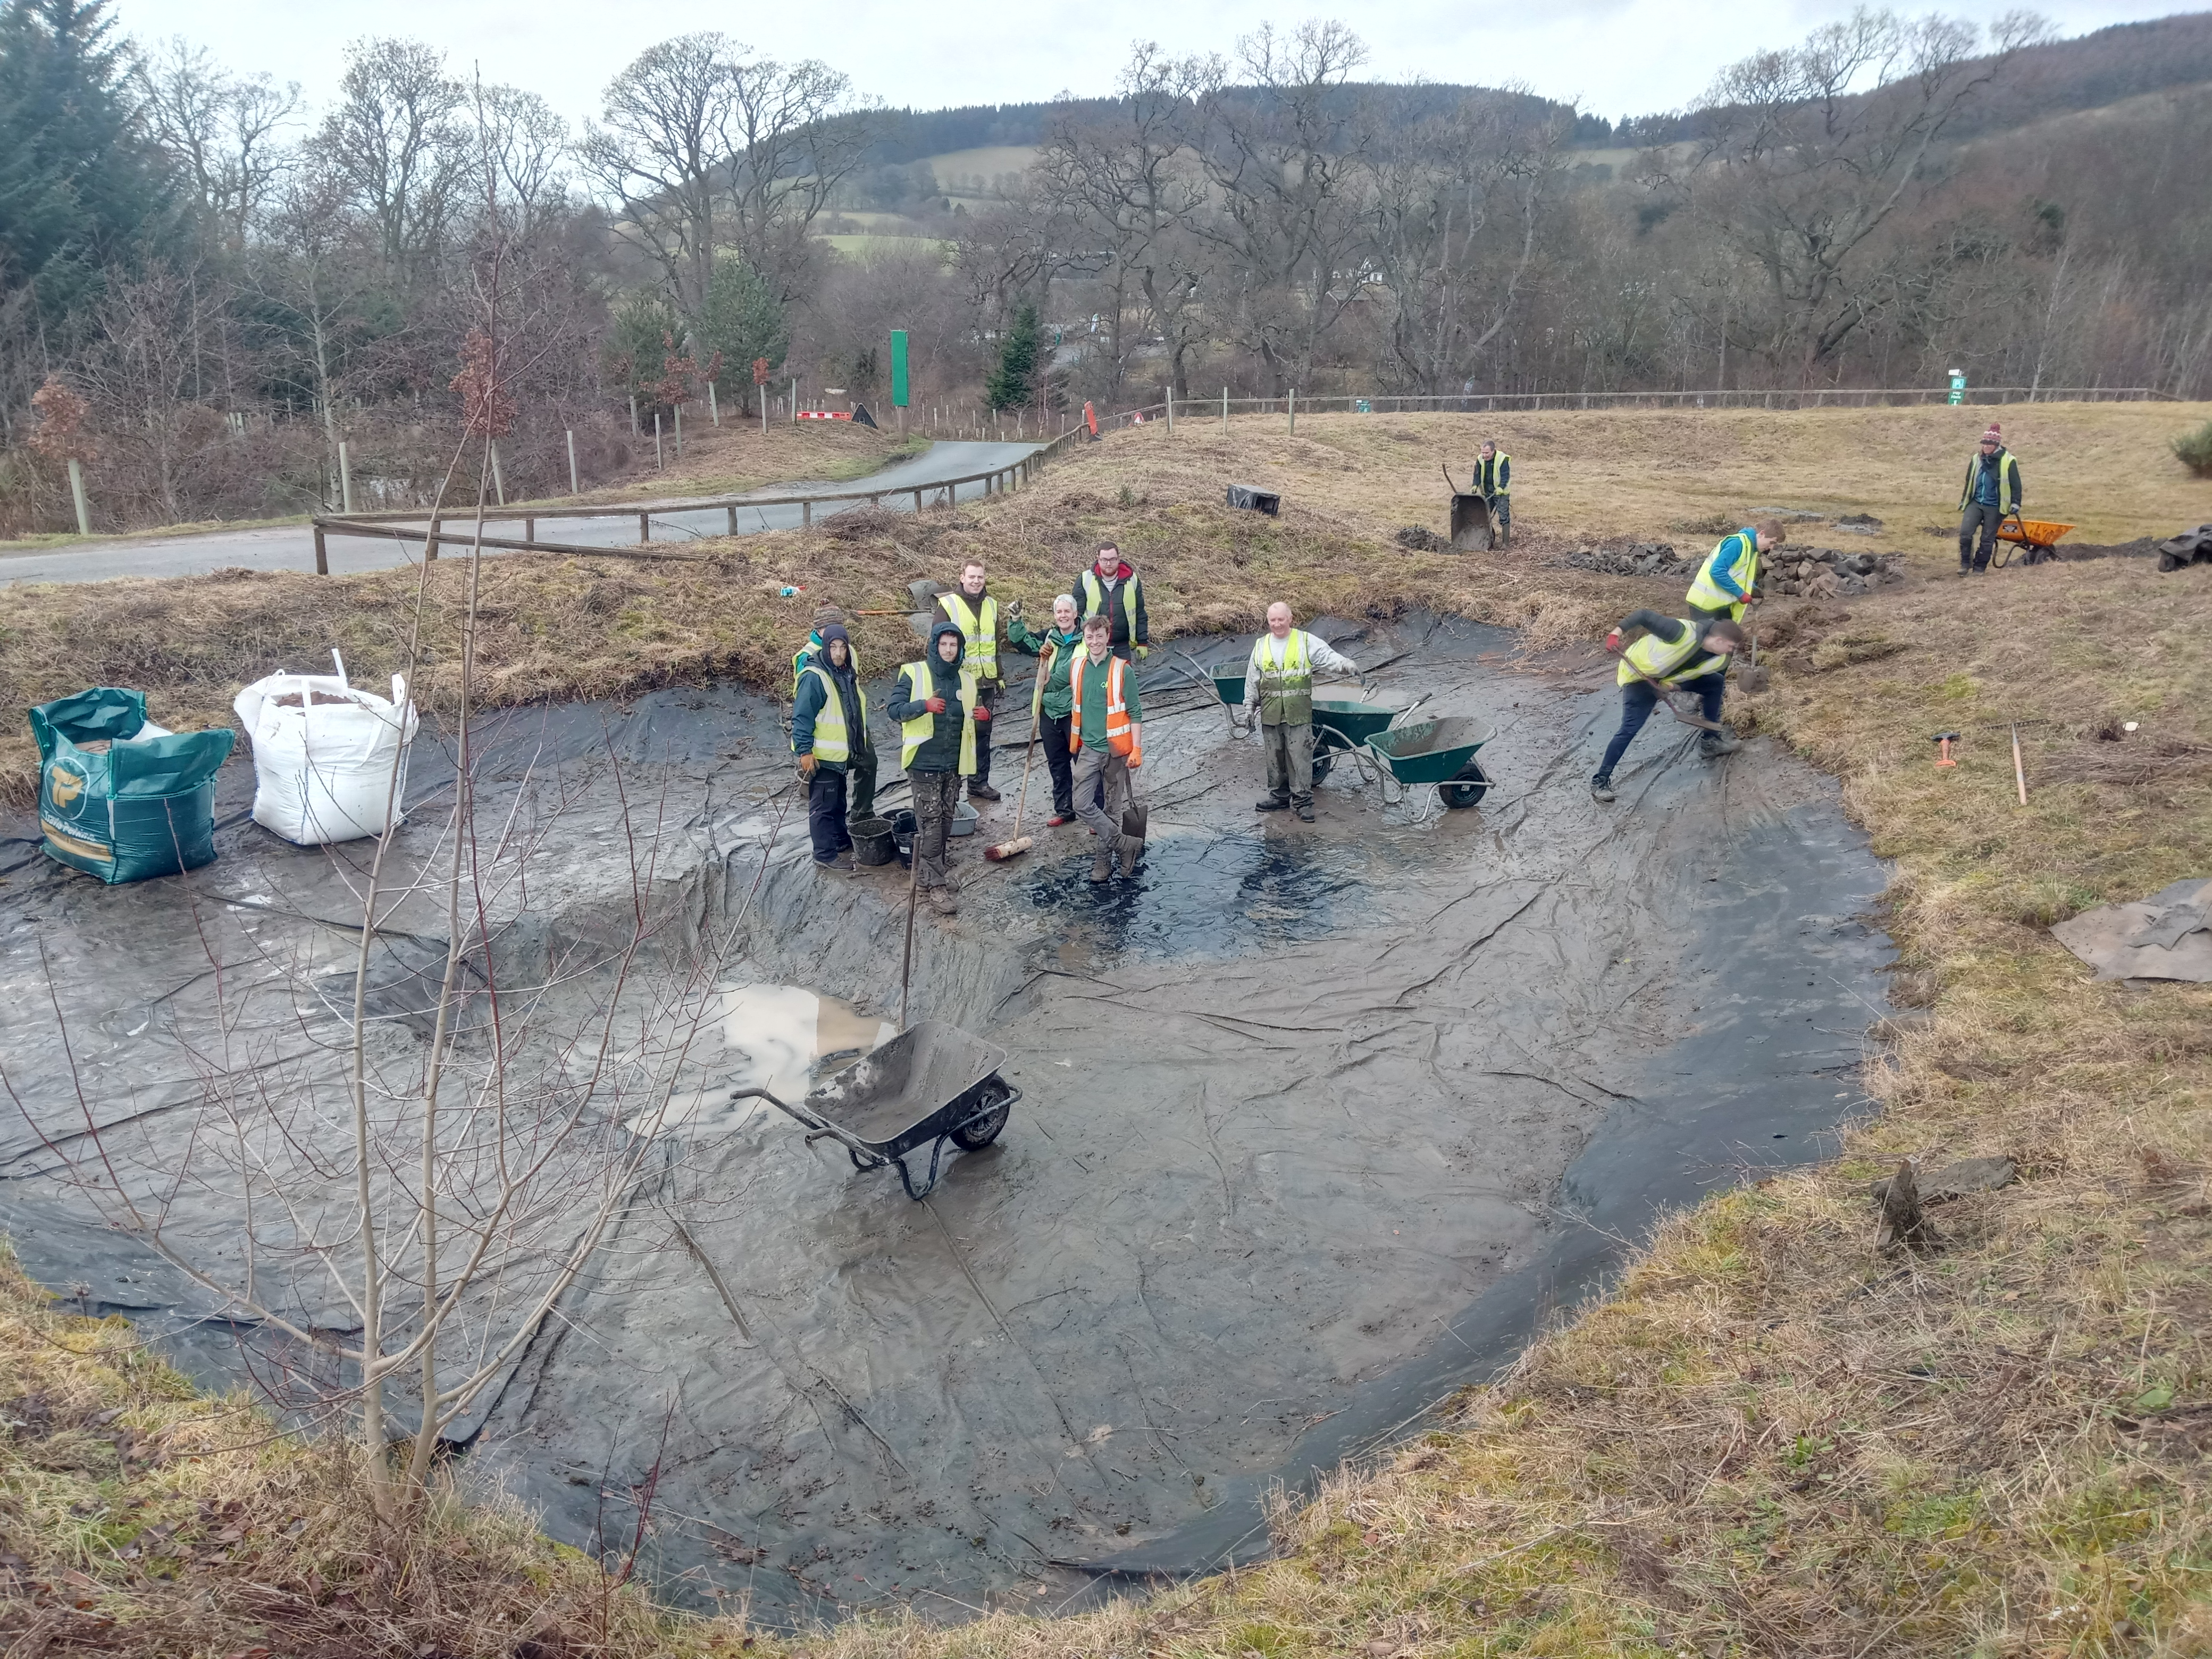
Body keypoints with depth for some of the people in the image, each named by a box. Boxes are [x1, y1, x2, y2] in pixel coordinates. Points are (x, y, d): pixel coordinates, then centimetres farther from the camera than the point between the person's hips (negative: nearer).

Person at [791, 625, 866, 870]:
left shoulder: (847, 674, 8)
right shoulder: (814, 677, -20)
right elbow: (802, 717, -21)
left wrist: (855, 747, 22)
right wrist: (805, 751, -24)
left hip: (840, 755, 9)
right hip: (821, 756, -9)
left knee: (838, 801, 22)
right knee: (823, 805, 0)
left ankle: (841, 842, 37)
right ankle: (825, 854, 7)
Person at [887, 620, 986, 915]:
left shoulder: (966, 678, 8)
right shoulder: (914, 673, -7)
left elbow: (971, 718, 18)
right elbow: (895, 710, -9)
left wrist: (985, 715, -6)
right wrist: (924, 705, -27)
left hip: (954, 763, 5)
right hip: (925, 763, -5)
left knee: (946, 820, 14)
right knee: (930, 824, -6)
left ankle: (931, 870, 31)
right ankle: (935, 885, -3)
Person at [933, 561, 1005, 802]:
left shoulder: (991, 605, 11)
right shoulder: (948, 605, -6)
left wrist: (1000, 676, 18)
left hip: (986, 682, 5)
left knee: (983, 734, 12)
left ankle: (980, 782, 22)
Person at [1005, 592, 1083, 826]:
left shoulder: (1085, 641, -8)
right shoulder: (1048, 638, 9)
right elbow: (1020, 641, 10)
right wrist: (1015, 620, -6)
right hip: (1049, 712, 6)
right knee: (1057, 765, 15)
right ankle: (1064, 810, 27)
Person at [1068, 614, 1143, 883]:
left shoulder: (1122, 670, -10)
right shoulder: (1076, 667, 2)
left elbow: (1135, 713, -7)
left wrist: (1137, 749, -12)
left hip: (1116, 749, -3)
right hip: (1088, 749, 3)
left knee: (1113, 807, 7)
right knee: (1083, 805, -7)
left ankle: (1104, 858, 21)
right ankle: (1126, 844, 4)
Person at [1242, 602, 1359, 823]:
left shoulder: (1306, 641, 0)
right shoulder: (1261, 645, 10)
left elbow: (1328, 657, -12)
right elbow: (1252, 680, 15)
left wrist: (1346, 665, -31)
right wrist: (1249, 707, 14)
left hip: (1298, 713, -3)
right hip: (1270, 712, 3)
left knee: (1300, 756, -4)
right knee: (1275, 756, 11)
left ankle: (1303, 799, 3)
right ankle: (1279, 794, 23)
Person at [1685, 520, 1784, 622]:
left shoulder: (1750, 547, 12)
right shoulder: (1738, 543, -18)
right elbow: (1717, 572, -26)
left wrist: (1753, 591, 3)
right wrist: (1741, 593, -20)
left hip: (1722, 604, 10)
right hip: (1706, 603, -10)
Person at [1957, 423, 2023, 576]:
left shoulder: (2008, 461, -7)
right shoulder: (1976, 459, 6)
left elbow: (2015, 485, -4)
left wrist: (2015, 503, -11)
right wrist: (1964, 501, 20)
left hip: (1995, 507, -3)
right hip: (1975, 503, 3)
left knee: (1988, 539, 3)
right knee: (1965, 532, -12)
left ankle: (1979, 568, 13)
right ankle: (1965, 563, 2)